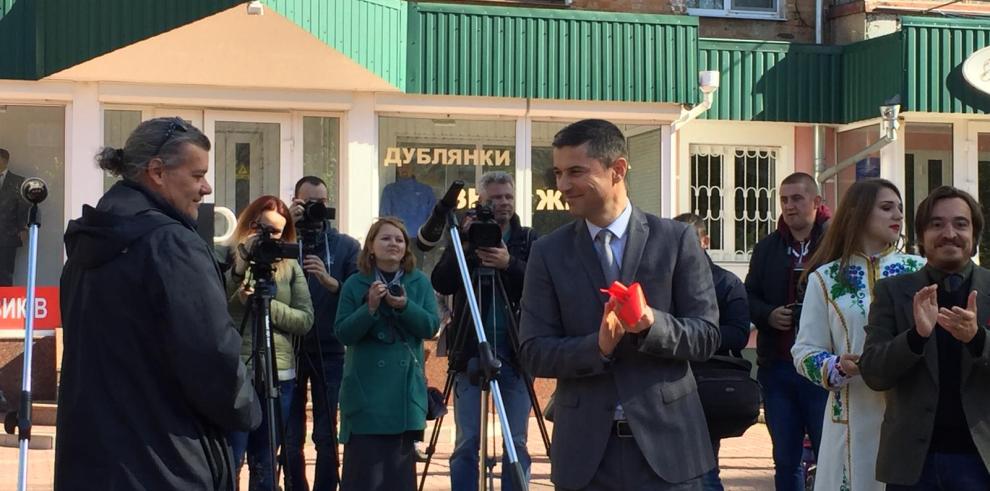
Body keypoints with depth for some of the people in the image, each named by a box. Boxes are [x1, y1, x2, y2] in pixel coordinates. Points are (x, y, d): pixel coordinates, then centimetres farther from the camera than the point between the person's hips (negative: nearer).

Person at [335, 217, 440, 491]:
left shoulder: (420, 283, 7)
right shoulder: (355, 284, 0)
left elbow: (431, 327, -2)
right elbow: (343, 333, -5)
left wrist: (404, 306, -17)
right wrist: (370, 308, -19)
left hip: (405, 387, 2)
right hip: (365, 388, -2)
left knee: (400, 462, 5)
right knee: (364, 463, -5)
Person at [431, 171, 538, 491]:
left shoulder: (528, 239, 8)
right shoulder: (467, 235, 7)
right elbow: (441, 284, -3)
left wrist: (509, 264, -21)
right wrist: (464, 246, -15)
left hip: (515, 350, 0)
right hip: (471, 350, 0)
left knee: (517, 443, 1)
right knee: (467, 442, 0)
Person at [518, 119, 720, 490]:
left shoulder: (676, 240, 1)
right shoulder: (548, 252, 5)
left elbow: (706, 336, -1)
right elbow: (533, 352, 0)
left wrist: (652, 322, -20)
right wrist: (596, 346, -18)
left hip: (665, 442, -1)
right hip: (586, 449, 1)